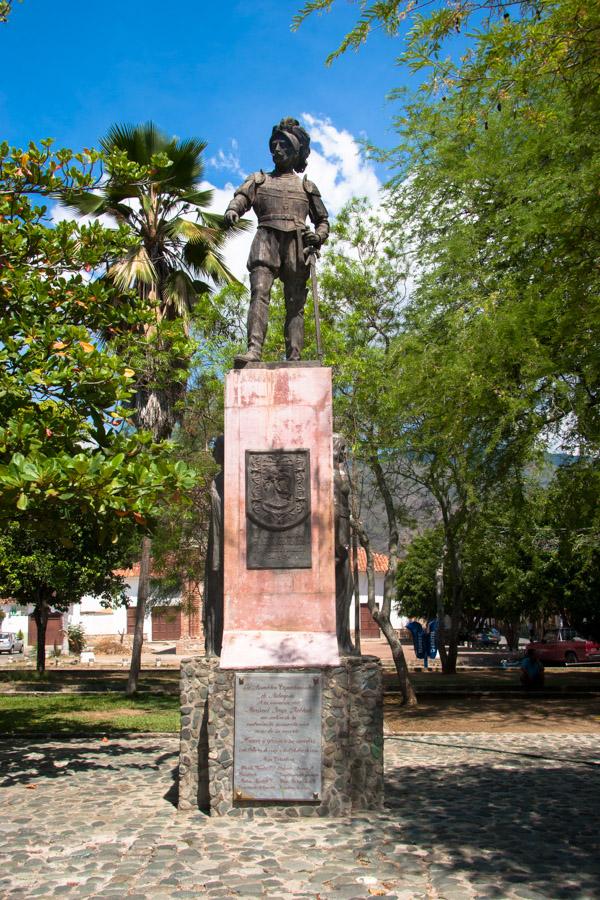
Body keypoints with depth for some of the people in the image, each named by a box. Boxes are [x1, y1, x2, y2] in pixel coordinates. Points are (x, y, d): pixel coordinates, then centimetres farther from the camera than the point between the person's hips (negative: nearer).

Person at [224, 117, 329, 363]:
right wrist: (232, 210, -19)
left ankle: (294, 358, -16)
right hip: (266, 240, 0)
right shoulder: (259, 179, 25)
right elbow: (241, 197, 6)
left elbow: (323, 220, 24)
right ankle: (253, 349, -31)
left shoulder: (307, 186, 26)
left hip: (296, 244, 1)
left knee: (295, 303, -8)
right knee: (259, 292, -19)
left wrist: (318, 235, 0)